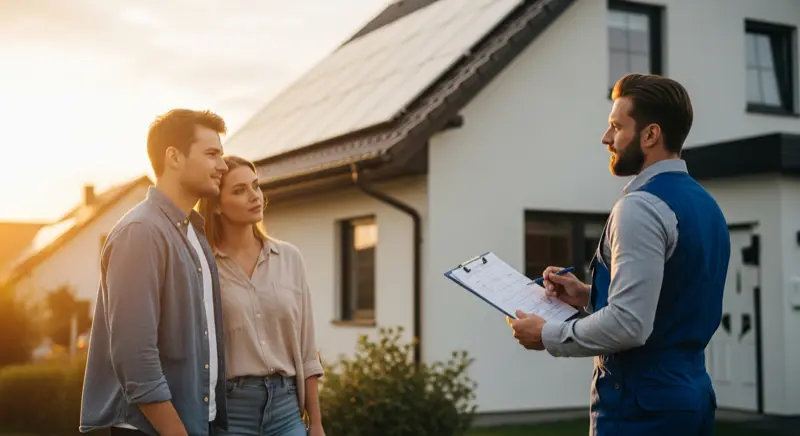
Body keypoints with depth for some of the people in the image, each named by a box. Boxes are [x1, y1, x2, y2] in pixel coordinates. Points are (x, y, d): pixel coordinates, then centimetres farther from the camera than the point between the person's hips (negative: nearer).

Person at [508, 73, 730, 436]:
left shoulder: (641, 207, -17)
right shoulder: (707, 206, 12)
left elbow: (628, 324, -24)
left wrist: (547, 336, -11)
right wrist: (587, 297, 13)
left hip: (641, 404, -9)